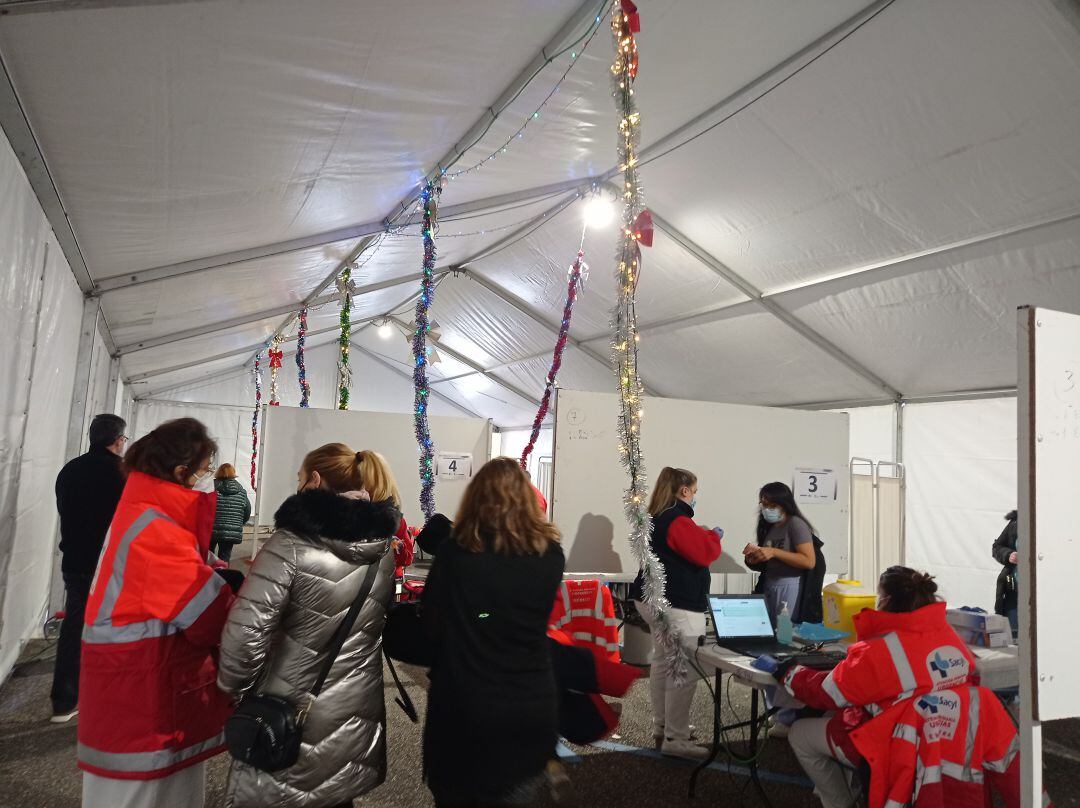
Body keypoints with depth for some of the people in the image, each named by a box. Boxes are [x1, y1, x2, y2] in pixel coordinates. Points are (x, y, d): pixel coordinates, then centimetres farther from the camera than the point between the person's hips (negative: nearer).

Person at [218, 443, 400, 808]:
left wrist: (233, 688, -4)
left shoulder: (292, 544, -20)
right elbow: (385, 624, 6)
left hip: (291, 717, -5)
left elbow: (247, 630, -21)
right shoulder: (385, 548, -2)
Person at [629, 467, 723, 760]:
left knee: (663, 662, 18)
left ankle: (662, 725, 28)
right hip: (677, 604, -11)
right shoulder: (678, 520, -19)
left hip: (654, 598, 11)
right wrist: (714, 535, -2)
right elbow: (704, 553, -20)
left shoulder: (655, 518, 13)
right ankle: (675, 739, -3)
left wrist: (701, 534, 16)